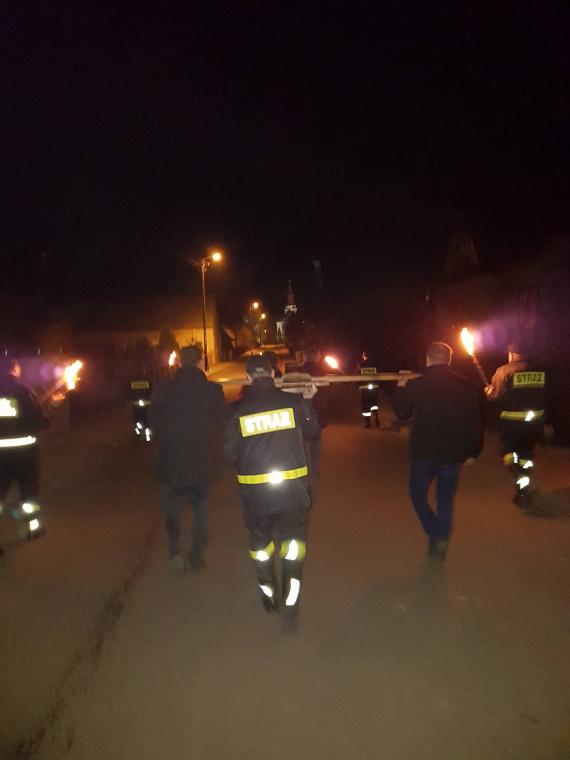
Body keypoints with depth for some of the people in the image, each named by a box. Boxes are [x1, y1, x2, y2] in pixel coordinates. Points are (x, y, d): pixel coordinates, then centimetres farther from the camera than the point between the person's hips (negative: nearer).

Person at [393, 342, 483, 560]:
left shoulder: (415, 385, -9)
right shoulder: (464, 385, -5)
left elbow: (401, 413, 7)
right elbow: (475, 421, -3)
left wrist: (401, 389, 22)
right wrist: (473, 451, 7)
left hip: (424, 452, -2)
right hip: (453, 453, 2)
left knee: (418, 493, 17)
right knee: (446, 498, 16)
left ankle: (436, 536, 5)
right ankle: (441, 543, 13)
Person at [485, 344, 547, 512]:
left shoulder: (504, 371, -11)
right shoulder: (539, 370, 0)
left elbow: (497, 395, -11)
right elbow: (545, 396, 5)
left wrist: (488, 392, 10)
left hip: (512, 421, -4)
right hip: (535, 420, 4)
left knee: (508, 451, 16)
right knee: (526, 452, 19)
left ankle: (522, 480, -9)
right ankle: (524, 497, 24)